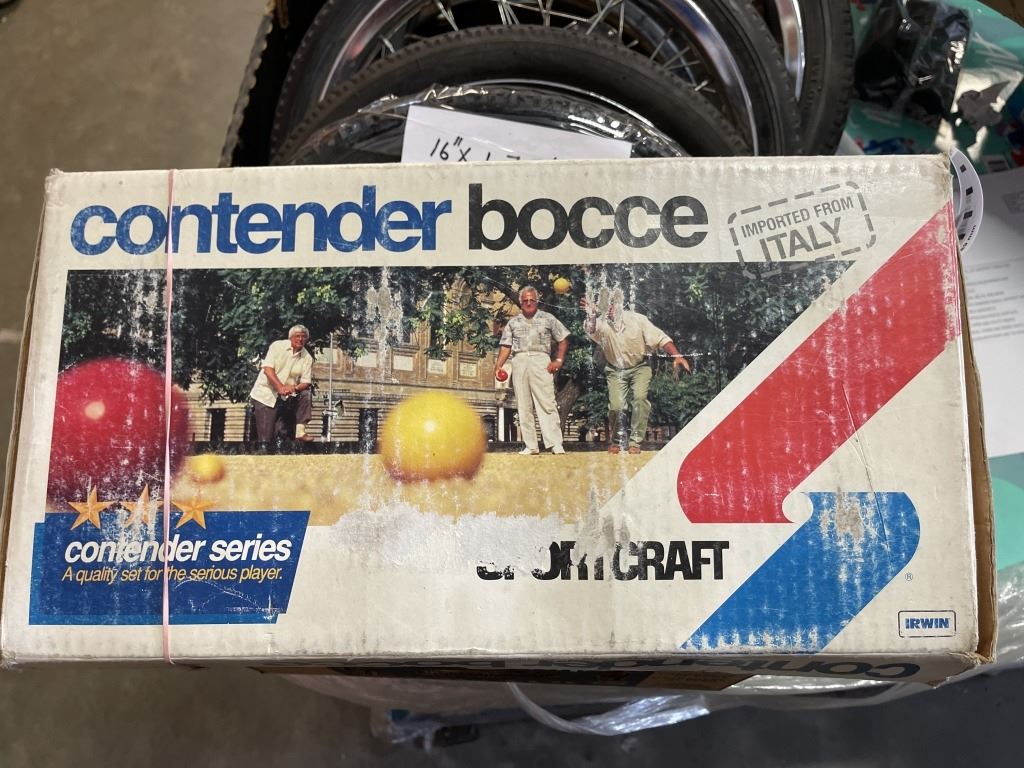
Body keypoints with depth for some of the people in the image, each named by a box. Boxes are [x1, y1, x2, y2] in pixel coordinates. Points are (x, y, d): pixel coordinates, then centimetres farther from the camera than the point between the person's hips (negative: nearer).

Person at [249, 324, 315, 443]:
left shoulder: (307, 358, 1)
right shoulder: (277, 346, -6)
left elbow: (306, 382, -3)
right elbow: (267, 369, -15)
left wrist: (295, 388, -26)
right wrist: (281, 387, -30)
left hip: (285, 397, 3)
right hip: (265, 394, -3)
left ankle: (300, 432, -19)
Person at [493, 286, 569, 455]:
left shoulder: (547, 319, 12)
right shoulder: (513, 322, 18)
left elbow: (563, 340, 11)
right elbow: (506, 346, 13)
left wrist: (559, 361, -1)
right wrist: (498, 366, -1)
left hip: (540, 361, -3)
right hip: (519, 361, 3)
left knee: (546, 403, -12)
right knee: (524, 406, 1)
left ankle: (555, 444, -14)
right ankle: (530, 446, 5)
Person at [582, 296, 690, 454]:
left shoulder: (637, 319, -14)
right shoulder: (601, 323, -13)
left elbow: (660, 338, -13)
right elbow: (590, 330, -36)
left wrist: (676, 356, -24)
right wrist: (591, 316, -58)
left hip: (639, 368, 0)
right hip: (616, 371, 1)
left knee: (640, 398, -22)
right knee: (615, 405, -11)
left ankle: (635, 442, -11)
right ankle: (614, 442, 15)